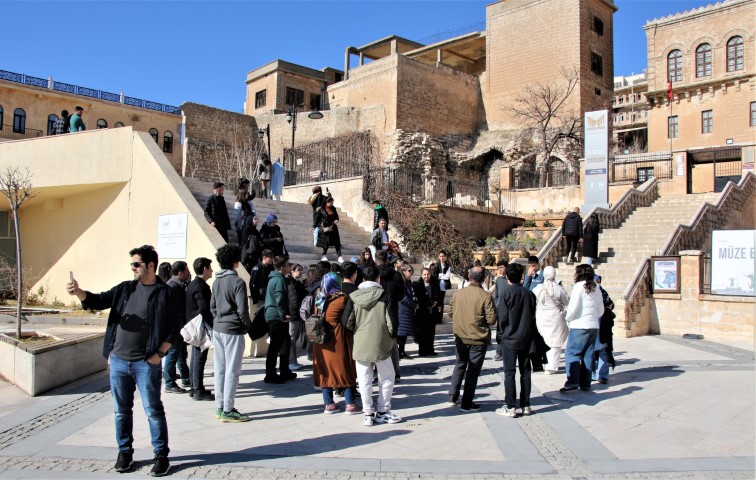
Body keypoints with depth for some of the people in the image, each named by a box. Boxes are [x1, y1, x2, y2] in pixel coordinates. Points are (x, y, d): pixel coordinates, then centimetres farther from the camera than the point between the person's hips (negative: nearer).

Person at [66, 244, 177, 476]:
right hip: (118, 361, 5)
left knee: (153, 410, 2)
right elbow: (98, 301, 7)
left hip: (146, 363, -5)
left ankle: (161, 455, 13)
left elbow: (174, 328, -6)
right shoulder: (125, 289, 10)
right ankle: (125, 452, 30)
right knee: (122, 410, 14)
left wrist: (158, 354, -11)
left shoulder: (165, 293, -5)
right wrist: (78, 291, -12)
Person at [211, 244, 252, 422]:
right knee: (232, 371, -1)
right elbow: (242, 309, -16)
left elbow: (212, 306, 14)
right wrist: (248, 325, -1)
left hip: (217, 329, 8)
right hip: (233, 330, -8)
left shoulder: (217, 281, 9)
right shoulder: (237, 282, -15)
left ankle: (220, 407, 22)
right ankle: (228, 411, 3)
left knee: (219, 369, 13)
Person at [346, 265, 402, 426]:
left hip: (360, 345, 2)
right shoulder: (384, 295, -7)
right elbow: (390, 321, -8)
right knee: (387, 377, 13)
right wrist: (391, 335, 11)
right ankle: (382, 411, 17)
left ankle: (368, 414, 13)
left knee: (364, 380, 8)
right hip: (380, 344, -2)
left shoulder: (354, 296, -2)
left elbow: (349, 323, -1)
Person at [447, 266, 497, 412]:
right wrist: (481, 319, 5)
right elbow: (491, 320, -16)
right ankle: (466, 404, 12)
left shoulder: (458, 294, -4)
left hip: (460, 338, 4)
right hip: (478, 339, -4)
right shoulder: (485, 296, -16)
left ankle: (453, 396, 25)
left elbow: (450, 313, 7)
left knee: (460, 365, 23)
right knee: (473, 370, 7)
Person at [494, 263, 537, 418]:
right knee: (525, 371, 12)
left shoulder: (507, 294, -12)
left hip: (510, 339, -4)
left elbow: (502, 318, -13)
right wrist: (531, 334, 16)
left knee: (509, 372, 1)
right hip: (526, 338, 4)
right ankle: (525, 405, 16)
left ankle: (509, 407, 1)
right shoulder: (529, 294, 1)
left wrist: (503, 331, 5)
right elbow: (533, 317, 6)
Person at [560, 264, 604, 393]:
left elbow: (573, 307, -15)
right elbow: (601, 310, 14)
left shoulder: (579, 286, -9)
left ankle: (572, 382, -12)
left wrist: (568, 318, 1)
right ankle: (585, 383, 13)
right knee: (588, 355, 10)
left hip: (579, 326, -7)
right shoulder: (596, 289, 12)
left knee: (572, 353, -3)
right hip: (594, 326, 7)